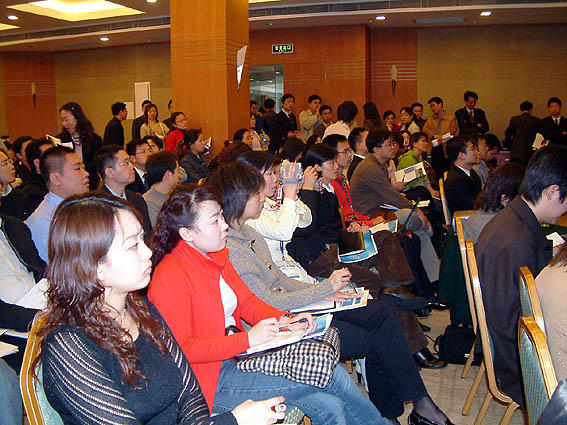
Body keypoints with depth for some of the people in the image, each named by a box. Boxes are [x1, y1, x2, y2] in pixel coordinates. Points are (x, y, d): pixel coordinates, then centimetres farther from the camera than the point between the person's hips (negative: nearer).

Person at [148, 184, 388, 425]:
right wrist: (248, 339, -23)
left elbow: (247, 301, 15)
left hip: (239, 355, 8)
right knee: (331, 376, -14)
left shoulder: (216, 256, 9)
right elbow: (183, 349, -20)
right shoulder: (170, 278, -17)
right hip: (212, 382, -8)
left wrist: (283, 320, -5)